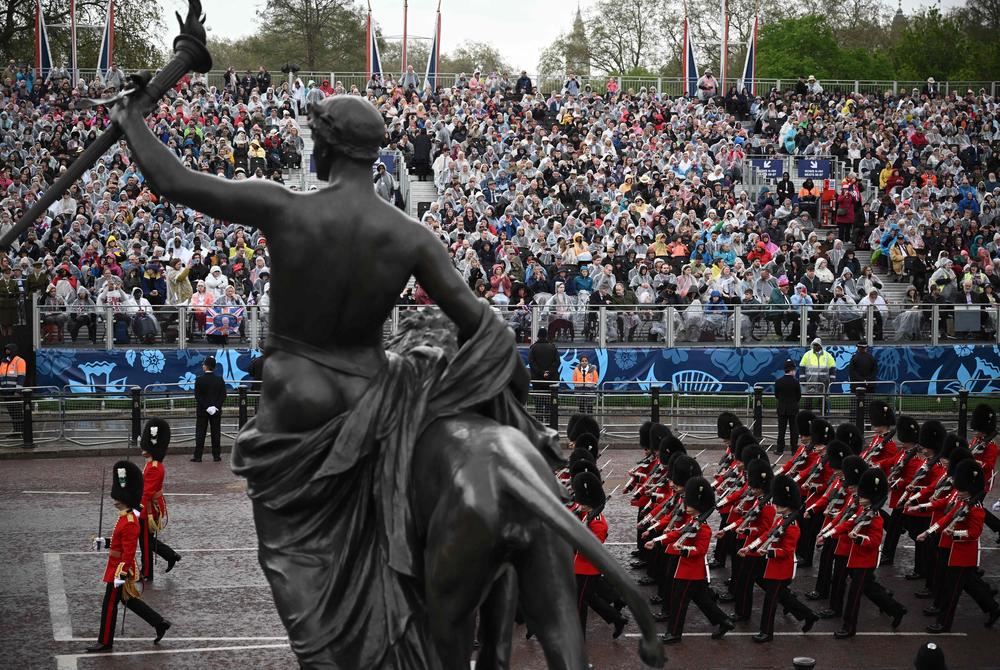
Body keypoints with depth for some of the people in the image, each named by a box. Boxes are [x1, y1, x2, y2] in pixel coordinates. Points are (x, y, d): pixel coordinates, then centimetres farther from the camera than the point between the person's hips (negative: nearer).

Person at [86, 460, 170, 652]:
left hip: (120, 570, -10)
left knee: (109, 605, 1)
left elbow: (129, 552, -26)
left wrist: (121, 575, -25)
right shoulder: (126, 517, 6)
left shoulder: (129, 523, -25)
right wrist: (105, 542, 10)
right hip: (117, 567, 10)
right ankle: (160, 623, 26)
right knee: (129, 600, 20)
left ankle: (105, 643, 13)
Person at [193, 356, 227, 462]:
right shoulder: (220, 380, -1)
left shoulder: (199, 380, -10)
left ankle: (198, 456, 2)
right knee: (216, 433, 7)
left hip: (202, 412, -2)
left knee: (200, 434, 3)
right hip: (217, 411, 2)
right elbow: (223, 396, -4)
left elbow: (197, 397, -12)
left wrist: (206, 408, -12)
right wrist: (216, 406, -8)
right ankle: (216, 455, 8)